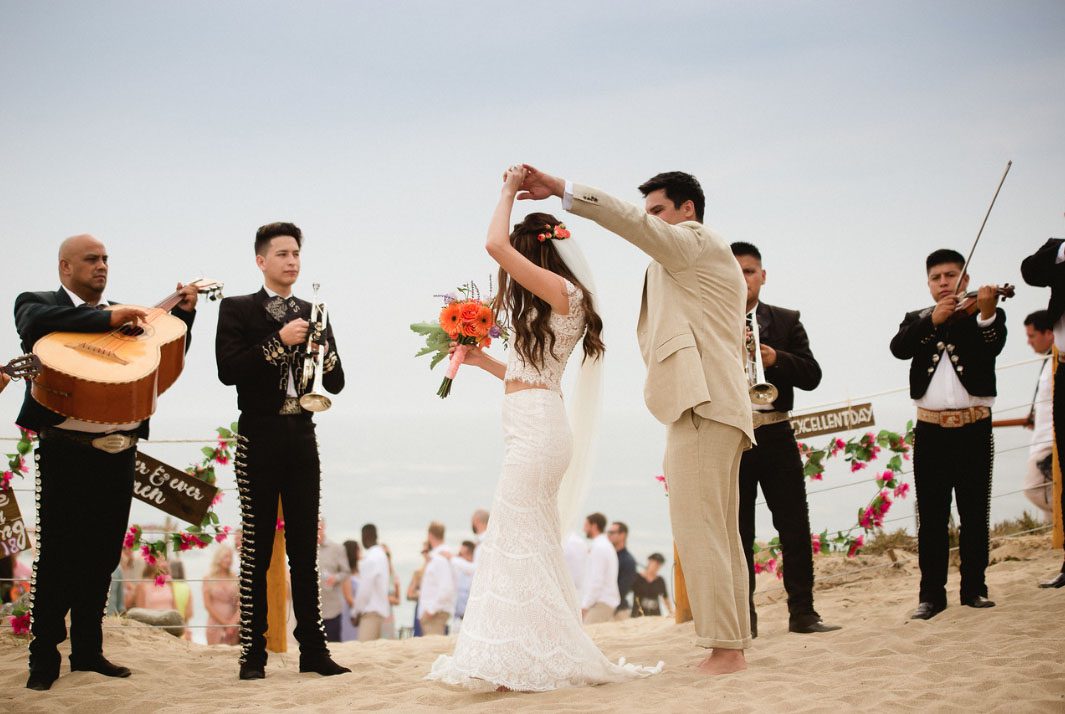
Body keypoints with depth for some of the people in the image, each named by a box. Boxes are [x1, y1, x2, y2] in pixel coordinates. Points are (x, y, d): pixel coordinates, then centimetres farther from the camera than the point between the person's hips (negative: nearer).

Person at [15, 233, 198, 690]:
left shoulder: (124, 317, 18)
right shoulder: (38, 303, 3)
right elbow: (34, 324, -21)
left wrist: (183, 314, 6)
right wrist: (107, 318, -23)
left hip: (119, 454, 5)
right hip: (68, 451, -5)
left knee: (102, 557, 10)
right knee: (58, 557, -2)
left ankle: (87, 651, 20)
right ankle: (44, 659, 7)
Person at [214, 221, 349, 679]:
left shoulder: (313, 316, 14)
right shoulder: (237, 309, 2)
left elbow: (336, 383, 11)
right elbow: (228, 370, -12)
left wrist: (322, 345, -8)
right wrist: (279, 341, -16)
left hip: (302, 438, 4)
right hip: (261, 438, -4)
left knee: (305, 549, 5)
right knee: (257, 550, -2)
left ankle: (313, 649, 8)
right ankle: (253, 652, 1)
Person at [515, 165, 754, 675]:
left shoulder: (694, 241, -1)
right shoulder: (708, 260, 29)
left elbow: (631, 222, -16)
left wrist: (561, 189, -18)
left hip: (701, 404, -11)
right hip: (722, 405, 11)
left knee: (697, 529, -14)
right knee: (721, 534, 9)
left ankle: (723, 647, -17)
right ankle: (734, 644, 9)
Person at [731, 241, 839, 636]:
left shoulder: (786, 321, 10)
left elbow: (812, 375, 1)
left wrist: (775, 358, -16)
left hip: (775, 436, 2)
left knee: (795, 528, 1)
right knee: (738, 533, 2)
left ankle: (802, 612, 6)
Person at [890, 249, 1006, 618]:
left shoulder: (981, 315, 5)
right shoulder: (917, 320, 13)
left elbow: (993, 346, -16)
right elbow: (899, 348, -8)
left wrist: (986, 313, -35)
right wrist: (932, 320, -20)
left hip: (973, 427, -1)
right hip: (930, 430, 2)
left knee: (975, 513, 4)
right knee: (931, 515, 2)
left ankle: (974, 587, 12)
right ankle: (932, 593, 6)